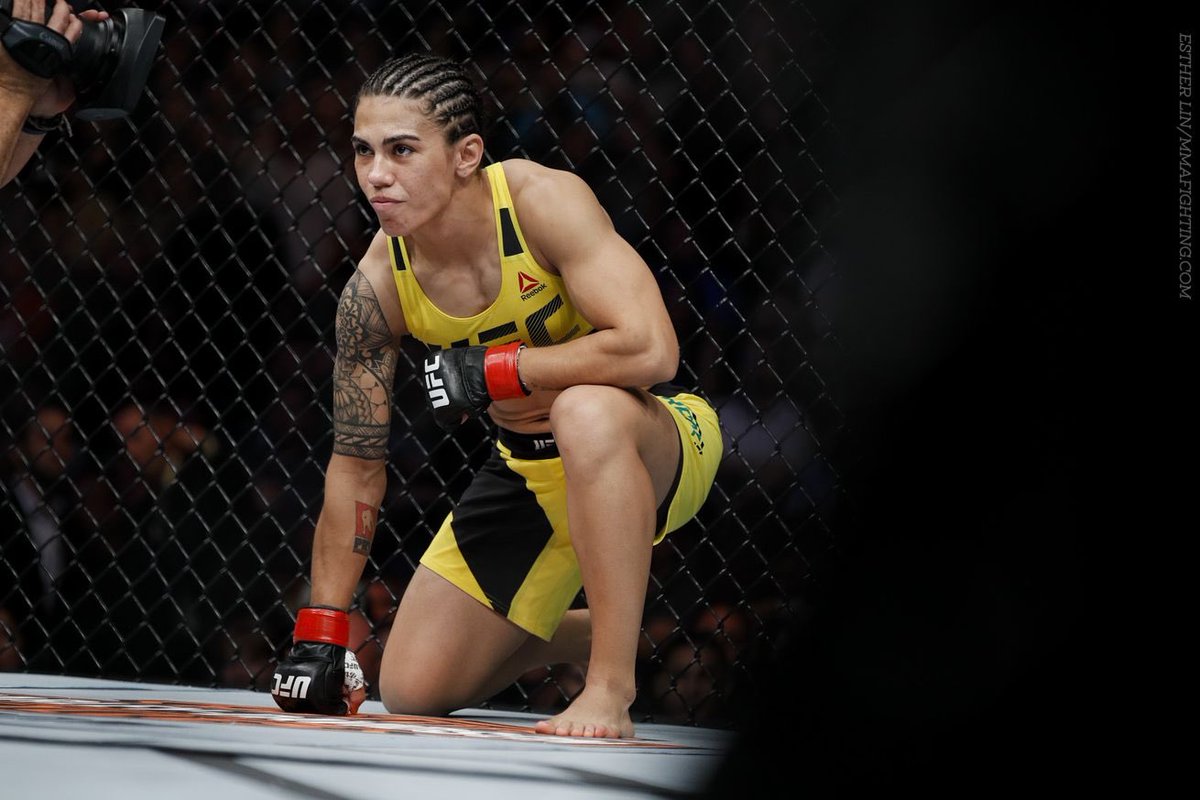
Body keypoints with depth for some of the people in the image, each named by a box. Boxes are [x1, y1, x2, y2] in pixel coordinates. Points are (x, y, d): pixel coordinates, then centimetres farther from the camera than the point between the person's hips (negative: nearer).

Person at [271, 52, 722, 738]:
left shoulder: (543, 199, -27)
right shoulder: (377, 287, -13)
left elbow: (650, 349, -38)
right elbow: (356, 464, -3)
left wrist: (489, 369, -30)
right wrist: (320, 639, -3)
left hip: (654, 448, -6)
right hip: (530, 473, 6)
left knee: (586, 411, -41)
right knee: (413, 691, 2)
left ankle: (612, 689, -31)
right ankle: (597, 635, 29)